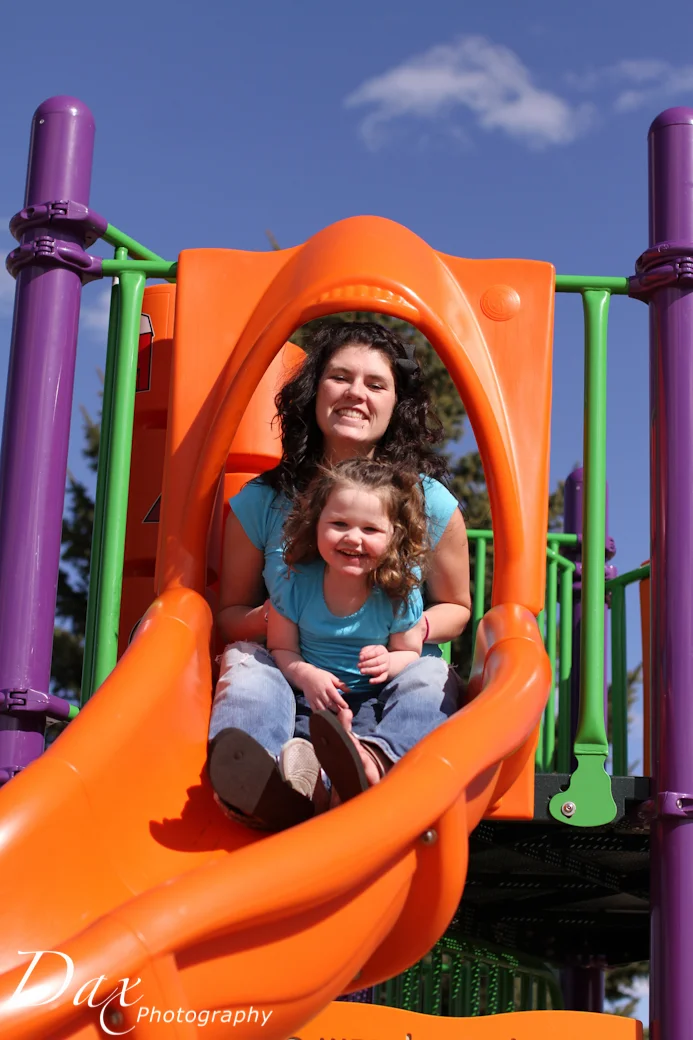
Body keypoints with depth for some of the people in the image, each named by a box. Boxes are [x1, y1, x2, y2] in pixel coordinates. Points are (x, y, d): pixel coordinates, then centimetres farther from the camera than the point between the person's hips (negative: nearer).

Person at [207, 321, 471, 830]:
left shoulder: (431, 504, 0)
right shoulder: (260, 503, 0)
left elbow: (456, 607, 13)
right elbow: (230, 611, 11)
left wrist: (414, 629, -12)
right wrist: (266, 619, -15)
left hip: (389, 693, 0)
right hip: (294, 688, 1)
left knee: (433, 678, -32)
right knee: (243, 657, -30)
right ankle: (253, 777, -64)